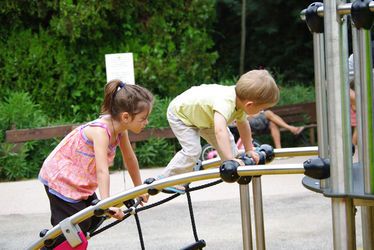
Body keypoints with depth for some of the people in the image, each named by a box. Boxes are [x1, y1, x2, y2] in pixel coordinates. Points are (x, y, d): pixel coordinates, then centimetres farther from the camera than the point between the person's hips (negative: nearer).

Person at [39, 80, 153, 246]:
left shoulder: (119, 128, -5)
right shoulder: (101, 131, -30)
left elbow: (130, 158, 8)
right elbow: (102, 171, -40)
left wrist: (139, 188, 16)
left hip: (78, 179, 9)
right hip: (60, 177, -9)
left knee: (94, 218, 9)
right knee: (77, 226, -11)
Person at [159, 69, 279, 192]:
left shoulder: (240, 98, -19)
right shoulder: (225, 102, -45)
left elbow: (243, 125, 0)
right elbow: (220, 131, -59)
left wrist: (249, 150, 2)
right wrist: (230, 159, -62)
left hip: (201, 114, 8)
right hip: (179, 114, -8)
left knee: (227, 142, 7)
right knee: (192, 151, -19)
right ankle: (165, 179, -6)